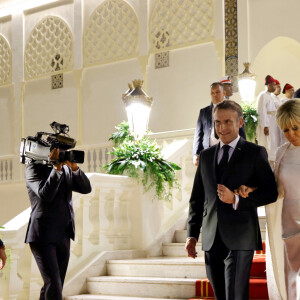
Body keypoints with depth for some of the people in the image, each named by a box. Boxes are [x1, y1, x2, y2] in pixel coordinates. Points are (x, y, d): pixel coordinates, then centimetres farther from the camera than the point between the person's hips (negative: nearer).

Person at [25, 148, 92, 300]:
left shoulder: (66, 169, 15)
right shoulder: (33, 168, -3)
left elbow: (86, 188, 5)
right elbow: (45, 194, -18)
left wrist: (74, 167, -8)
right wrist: (57, 168, -20)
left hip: (63, 235, 7)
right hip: (43, 235, -6)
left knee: (54, 286, 9)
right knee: (53, 284, -14)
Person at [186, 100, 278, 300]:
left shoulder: (255, 153, 2)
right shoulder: (206, 156, 15)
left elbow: (271, 192, -3)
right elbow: (197, 198, 16)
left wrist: (236, 200, -16)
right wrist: (192, 234, 9)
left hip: (239, 238, -4)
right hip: (211, 239, 5)